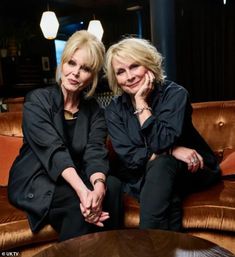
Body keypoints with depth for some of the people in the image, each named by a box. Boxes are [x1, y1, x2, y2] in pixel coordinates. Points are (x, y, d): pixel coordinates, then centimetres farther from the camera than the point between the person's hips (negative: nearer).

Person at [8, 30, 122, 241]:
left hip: (76, 179, 4)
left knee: (112, 186, -25)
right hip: (35, 181, -3)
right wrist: (83, 191, -38)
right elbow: (54, 151, -23)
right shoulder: (37, 101, -10)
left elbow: (95, 152, -14)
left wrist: (98, 186, -36)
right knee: (77, 205, -31)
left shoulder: (94, 110, 2)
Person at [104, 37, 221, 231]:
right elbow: (129, 156, -14)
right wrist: (172, 151, -27)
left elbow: (162, 142, -27)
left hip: (191, 172, -1)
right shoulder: (114, 110, -5)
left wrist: (141, 102, -24)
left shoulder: (174, 94, -15)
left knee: (161, 165, -34)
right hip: (142, 178, 1)